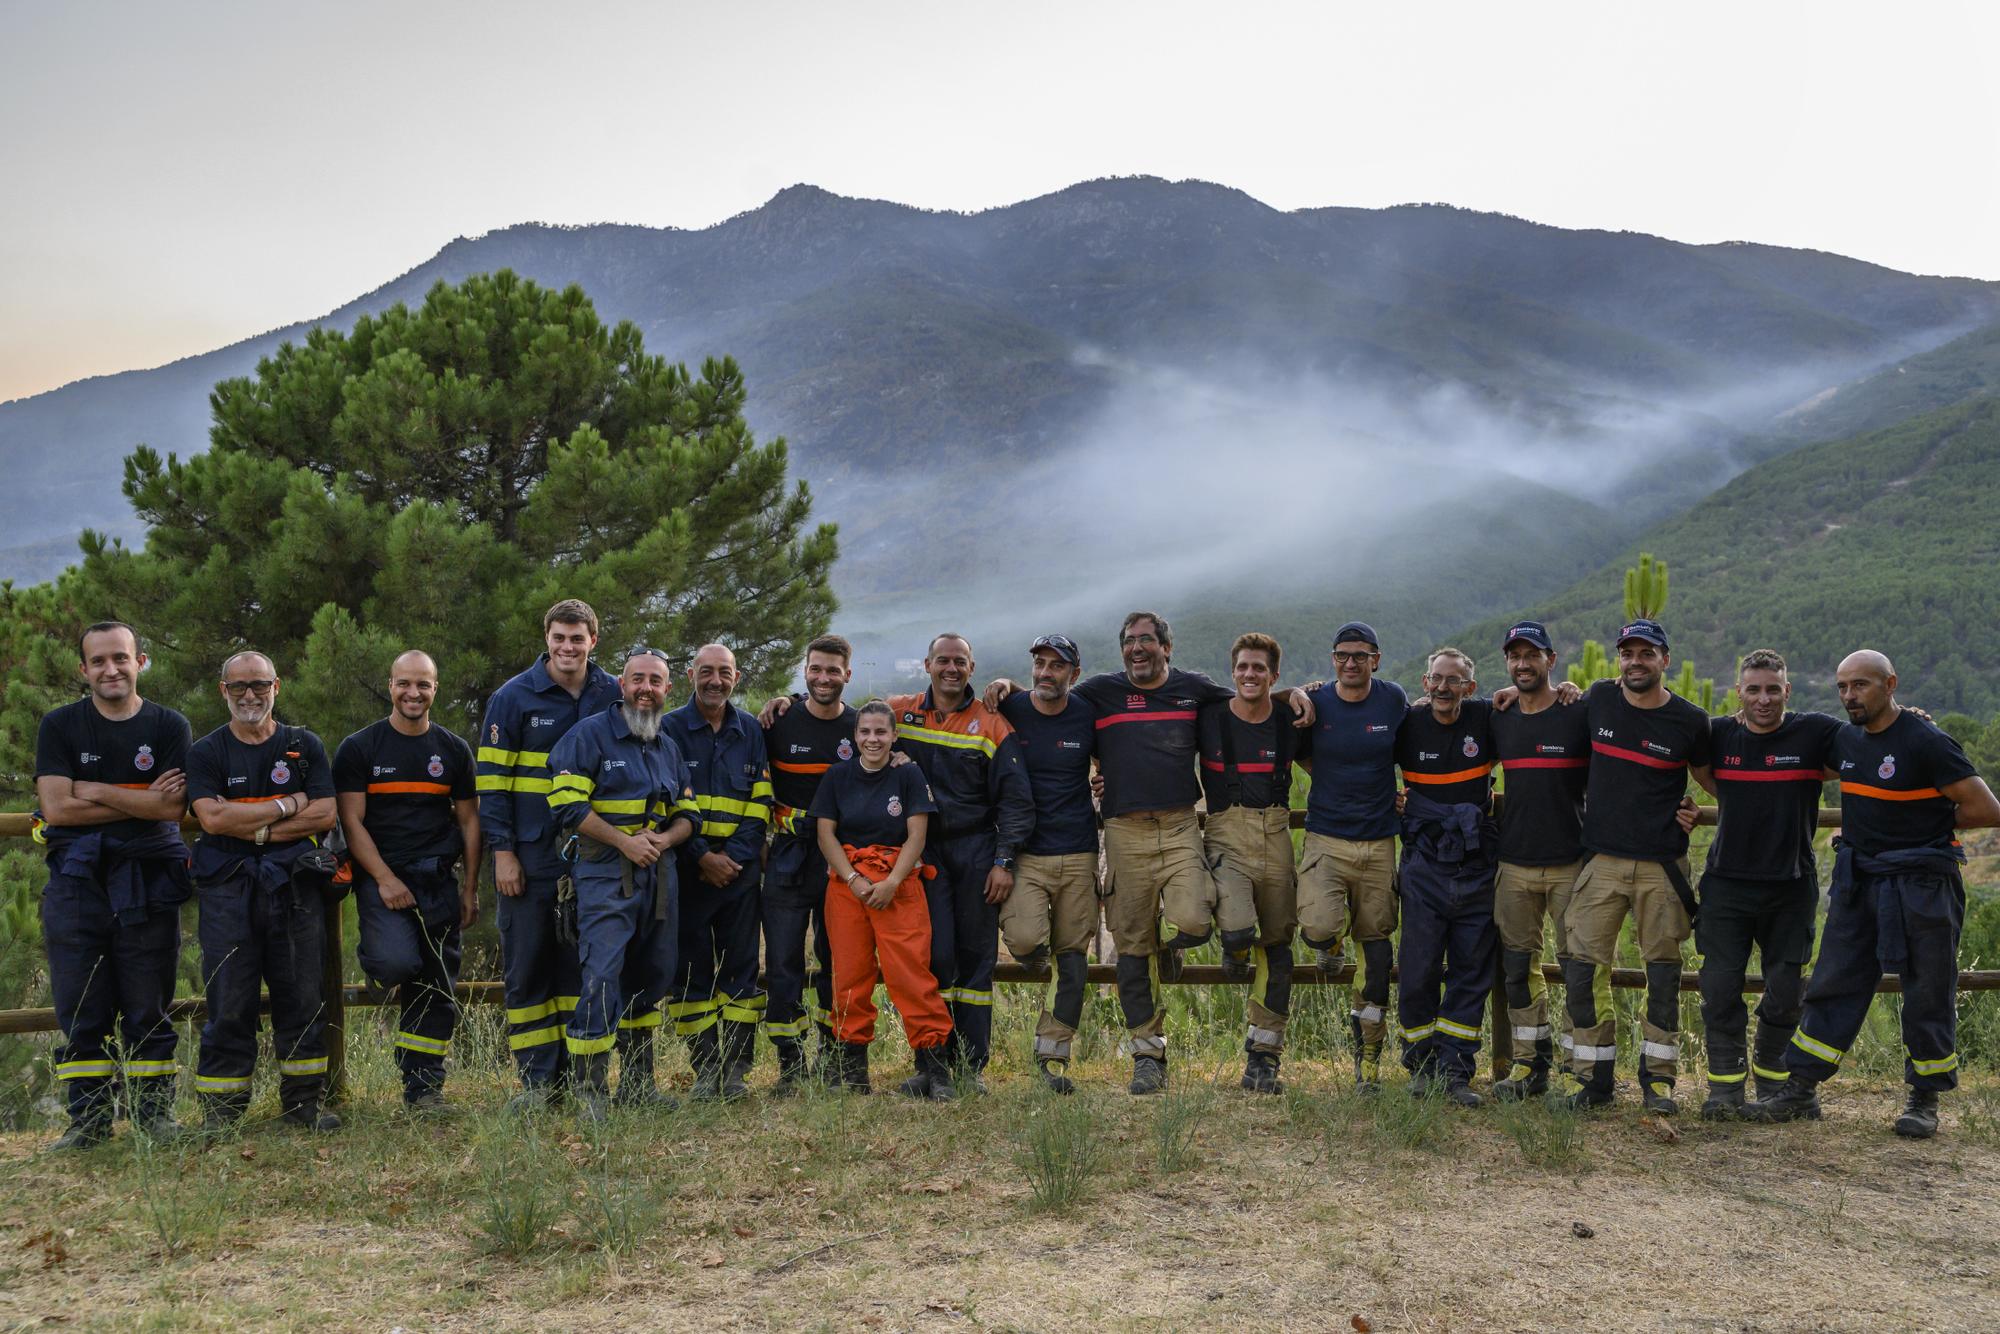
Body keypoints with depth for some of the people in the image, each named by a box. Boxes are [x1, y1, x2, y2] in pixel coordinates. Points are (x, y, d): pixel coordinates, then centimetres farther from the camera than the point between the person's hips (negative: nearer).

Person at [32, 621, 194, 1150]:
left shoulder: (168, 726, 4)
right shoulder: (60, 725, 5)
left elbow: (173, 809, -7)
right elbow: (56, 808, -6)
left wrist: (93, 790, -8)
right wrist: (143, 801, -8)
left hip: (148, 881, 0)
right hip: (76, 881, 1)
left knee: (148, 1007, 3)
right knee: (80, 1009, 2)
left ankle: (154, 1113, 12)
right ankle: (87, 1120, 10)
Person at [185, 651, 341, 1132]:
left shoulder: (304, 746, 12)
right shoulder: (206, 753, 8)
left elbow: (324, 814, 0)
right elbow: (212, 817, -8)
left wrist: (255, 829, -9)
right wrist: (287, 806, -6)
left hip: (293, 883, 1)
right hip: (228, 888, -1)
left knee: (302, 996, 2)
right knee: (229, 1001, -2)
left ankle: (303, 1101, 11)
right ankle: (220, 1110, 6)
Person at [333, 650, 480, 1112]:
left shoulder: (454, 751, 11)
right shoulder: (358, 749, 2)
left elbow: (469, 821, 12)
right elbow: (351, 820, -3)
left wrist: (470, 890, 5)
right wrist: (384, 879, -13)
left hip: (439, 881, 3)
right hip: (381, 878, -3)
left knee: (436, 989, 3)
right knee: (397, 962, -27)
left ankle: (423, 1089, 15)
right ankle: (374, 956, 9)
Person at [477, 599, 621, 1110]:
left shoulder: (613, 697, 6)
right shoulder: (514, 698, -2)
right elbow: (492, 780, -2)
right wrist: (502, 851, -8)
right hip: (531, 857, -2)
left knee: (581, 963, 7)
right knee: (526, 968, 1)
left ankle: (577, 1071, 16)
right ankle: (537, 1079, 9)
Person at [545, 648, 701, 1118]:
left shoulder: (669, 747, 16)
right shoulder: (589, 734, -5)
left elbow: (689, 813, 19)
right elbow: (567, 805, -13)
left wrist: (664, 839, -3)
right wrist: (624, 841, -16)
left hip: (659, 873, 7)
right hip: (604, 873, -7)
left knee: (651, 976, 12)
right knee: (602, 976, -14)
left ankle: (637, 1081, 24)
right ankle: (587, 1088, -7)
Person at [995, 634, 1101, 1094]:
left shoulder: (1088, 717, 2)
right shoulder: (1008, 711, -2)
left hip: (1078, 854, 2)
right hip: (1024, 852, -2)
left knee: (1072, 957, 4)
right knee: (1025, 940, -23)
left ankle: (1053, 1055, 17)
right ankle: (1037, 959, 14)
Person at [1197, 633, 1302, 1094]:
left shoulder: (1290, 721, 6)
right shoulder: (1209, 718, 2)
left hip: (1276, 839, 3)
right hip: (1227, 836, -3)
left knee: (1277, 948, 6)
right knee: (1239, 932, -26)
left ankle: (1261, 1061, 18)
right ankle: (1234, 950, 15)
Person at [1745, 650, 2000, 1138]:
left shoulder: (1926, 743, -14)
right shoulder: (1844, 739, 6)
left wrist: (1929, 825, -2)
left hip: (1921, 884, -6)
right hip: (1858, 880, 6)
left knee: (1928, 996, 6)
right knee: (1833, 984, 6)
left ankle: (1925, 1100, 19)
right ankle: (1801, 1089, 10)